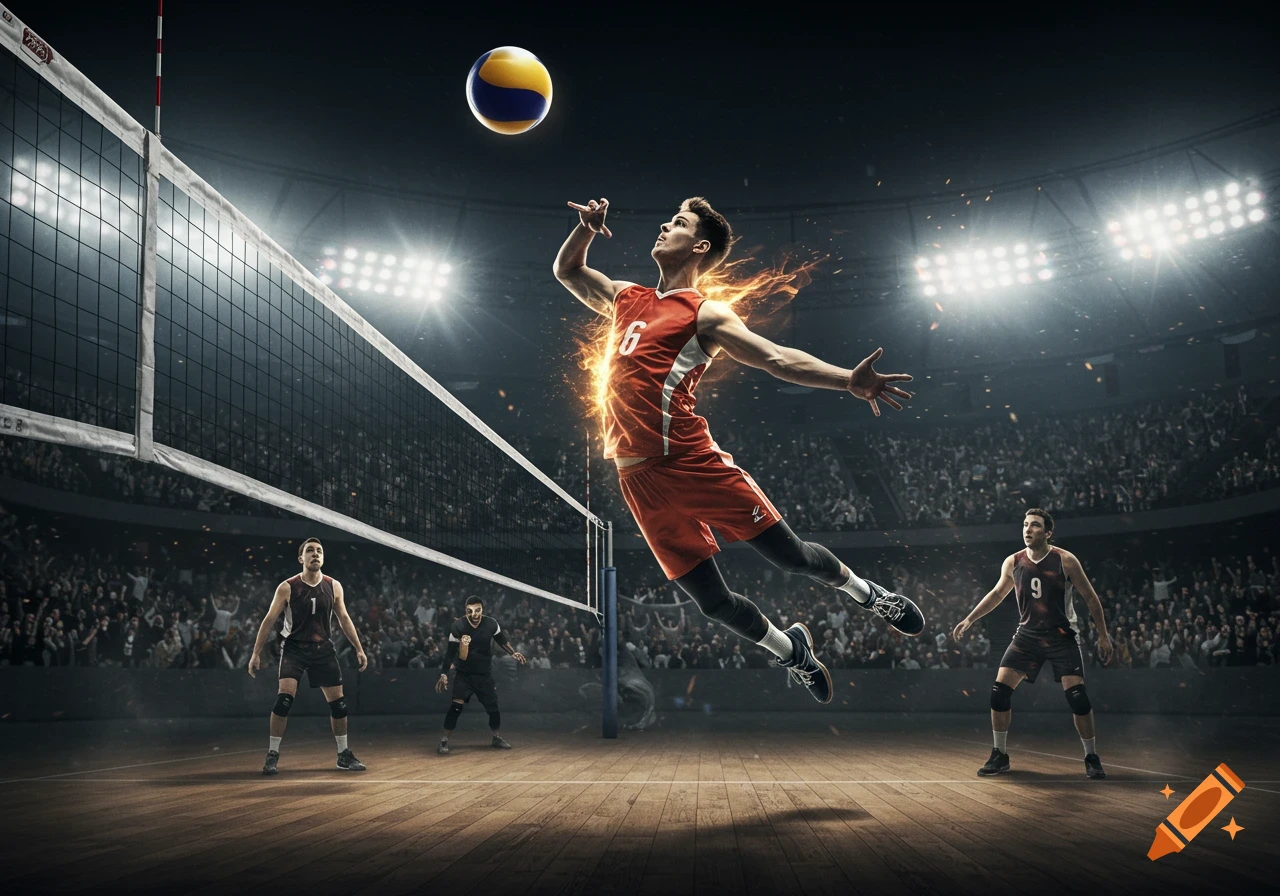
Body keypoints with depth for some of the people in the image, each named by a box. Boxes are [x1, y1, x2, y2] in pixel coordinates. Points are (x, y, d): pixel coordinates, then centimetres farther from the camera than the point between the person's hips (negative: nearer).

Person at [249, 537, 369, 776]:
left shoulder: (334, 586, -2)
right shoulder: (287, 588, -10)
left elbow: (344, 619, 8)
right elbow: (269, 621, -7)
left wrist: (359, 649, 6)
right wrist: (256, 653, -10)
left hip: (323, 648, 3)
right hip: (294, 648, -3)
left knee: (338, 701, 3)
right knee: (285, 696, -20)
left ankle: (344, 755, 18)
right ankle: (272, 755, -8)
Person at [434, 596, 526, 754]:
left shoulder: (491, 624, -13)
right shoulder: (458, 627, -19)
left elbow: (501, 640, 9)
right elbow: (451, 652, -15)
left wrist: (513, 653, 5)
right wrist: (444, 674, -22)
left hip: (485, 675, 3)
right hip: (464, 674, -3)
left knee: (493, 707, 8)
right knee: (456, 705, -19)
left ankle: (497, 738, 31)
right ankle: (444, 741, -10)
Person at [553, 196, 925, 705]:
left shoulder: (704, 314, 1)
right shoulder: (625, 299, 18)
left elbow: (777, 359, -11)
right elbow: (566, 271, 33)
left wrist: (847, 381, -25)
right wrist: (585, 227, 14)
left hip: (692, 463, -4)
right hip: (639, 478, 5)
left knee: (790, 556, -2)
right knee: (711, 599, 6)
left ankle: (863, 591, 29)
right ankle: (791, 653, 31)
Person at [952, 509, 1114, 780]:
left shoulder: (1065, 560, -13)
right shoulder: (1012, 563, -3)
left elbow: (1091, 597, -3)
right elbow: (997, 593, 15)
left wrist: (1103, 635, -5)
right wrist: (969, 619, 13)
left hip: (1062, 637, -3)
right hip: (1027, 635, 3)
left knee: (1077, 696, -13)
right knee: (999, 691, -6)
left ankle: (1091, 758, 5)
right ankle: (1000, 756, 7)